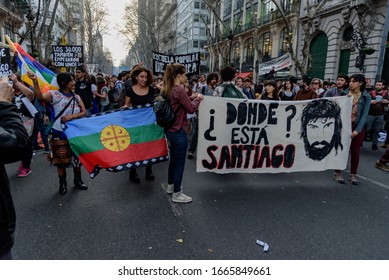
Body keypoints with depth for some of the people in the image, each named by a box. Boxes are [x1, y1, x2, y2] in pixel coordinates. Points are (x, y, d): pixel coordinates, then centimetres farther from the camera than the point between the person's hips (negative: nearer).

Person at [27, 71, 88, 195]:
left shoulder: (76, 97, 4)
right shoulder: (55, 94, -10)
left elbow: (84, 112, -2)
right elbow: (40, 96, -29)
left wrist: (71, 116, -18)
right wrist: (35, 81, -44)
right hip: (59, 132, -4)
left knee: (77, 156, 11)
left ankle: (77, 180, 29)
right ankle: (62, 183, 24)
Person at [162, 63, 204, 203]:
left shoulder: (168, 90, 8)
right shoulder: (179, 90, -20)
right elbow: (191, 109, -14)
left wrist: (191, 98, 11)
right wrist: (198, 98, 0)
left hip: (171, 130, 10)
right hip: (179, 131, -10)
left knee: (173, 159, 22)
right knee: (179, 163, 1)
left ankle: (170, 186, 37)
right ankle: (177, 194, 12)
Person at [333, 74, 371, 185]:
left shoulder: (366, 97, -2)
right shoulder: (345, 93, -1)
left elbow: (365, 114, -7)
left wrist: (357, 130, -15)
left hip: (358, 126, 1)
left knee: (355, 151, 7)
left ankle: (353, 174, 19)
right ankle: (337, 173, 13)